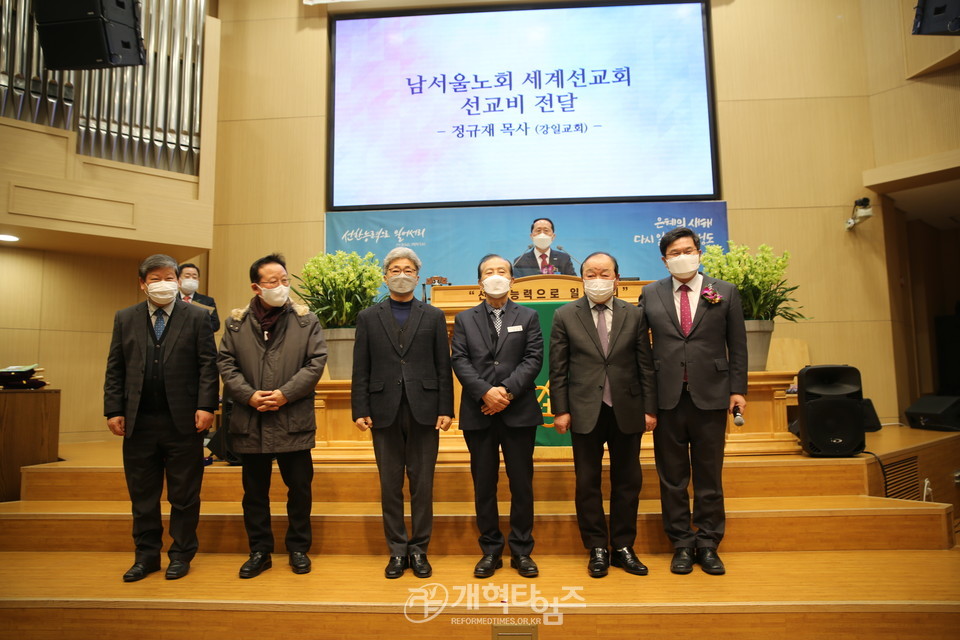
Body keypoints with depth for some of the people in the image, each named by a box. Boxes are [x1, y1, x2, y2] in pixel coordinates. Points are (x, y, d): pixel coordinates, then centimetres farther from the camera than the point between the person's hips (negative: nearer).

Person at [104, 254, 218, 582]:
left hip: (183, 420, -3)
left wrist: (206, 406, -12)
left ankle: (181, 555, 21)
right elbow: (115, 368, 8)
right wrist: (114, 410, 0)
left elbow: (208, 365, -4)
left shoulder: (197, 317, 1)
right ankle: (146, 555, 27)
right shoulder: (125, 318, 10)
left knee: (184, 495, 7)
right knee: (142, 495, 13)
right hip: (138, 422, 3)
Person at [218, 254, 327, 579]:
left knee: (300, 488, 8)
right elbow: (226, 364, 3)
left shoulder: (307, 320, 1)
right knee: (255, 492, 12)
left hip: (294, 421, -1)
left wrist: (285, 394, -14)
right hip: (250, 422, 2)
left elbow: (315, 363, -5)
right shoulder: (236, 322, 6)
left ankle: (298, 549, 25)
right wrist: (249, 395, -11)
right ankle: (260, 552, 27)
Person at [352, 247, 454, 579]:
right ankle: (397, 551, 22)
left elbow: (444, 367, 3)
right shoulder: (368, 317, 8)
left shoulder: (434, 316, 7)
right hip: (385, 412, 1)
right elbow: (361, 369, 5)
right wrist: (360, 410, -3)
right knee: (390, 486, 9)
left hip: (423, 412, 0)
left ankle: (419, 549, 21)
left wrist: (445, 410, -3)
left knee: (422, 485, 7)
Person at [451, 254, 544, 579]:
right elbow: (460, 361, 0)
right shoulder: (464, 319, 10)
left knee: (522, 483, 6)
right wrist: (485, 392, -14)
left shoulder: (528, 317, 9)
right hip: (478, 414, 1)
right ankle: (490, 550, 21)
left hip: (519, 412, -1)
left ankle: (522, 550, 20)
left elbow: (533, 359, -2)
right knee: (484, 485, 8)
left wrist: (507, 391, -14)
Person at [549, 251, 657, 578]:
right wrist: (560, 410, -4)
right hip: (585, 412, -1)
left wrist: (650, 409, 0)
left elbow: (646, 365, 3)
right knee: (588, 483, 7)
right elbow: (558, 369, 0)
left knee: (627, 482, 10)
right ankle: (597, 549, 22)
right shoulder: (565, 316, 1)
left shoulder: (634, 315, 4)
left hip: (627, 410, 1)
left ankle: (623, 547, 25)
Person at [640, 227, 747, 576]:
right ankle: (682, 544, 22)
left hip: (711, 396, 0)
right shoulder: (650, 294, 5)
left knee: (709, 476, 10)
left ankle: (708, 545, 24)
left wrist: (738, 389, 0)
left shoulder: (725, 292, 5)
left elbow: (737, 345, 6)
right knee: (672, 477, 8)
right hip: (667, 398, 0)